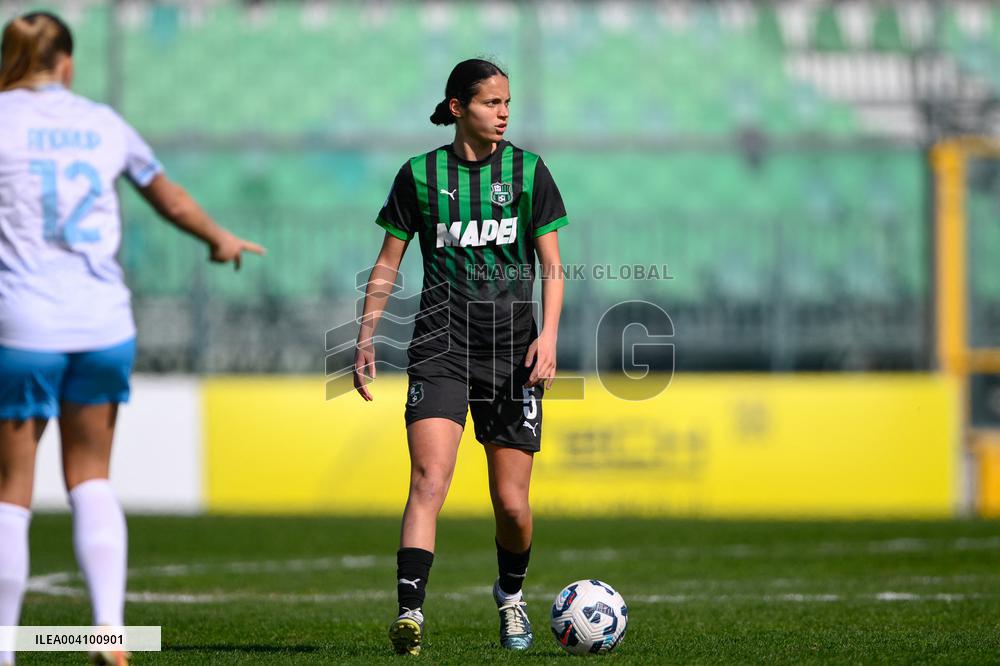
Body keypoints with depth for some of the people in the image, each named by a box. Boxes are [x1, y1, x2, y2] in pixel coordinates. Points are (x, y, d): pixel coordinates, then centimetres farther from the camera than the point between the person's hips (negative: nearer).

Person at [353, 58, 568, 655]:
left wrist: (549, 335, -8)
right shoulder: (420, 175, 4)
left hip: (513, 347, 1)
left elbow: (552, 265, 5)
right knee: (429, 480, -20)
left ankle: (511, 595, 32)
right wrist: (366, 337, 4)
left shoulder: (528, 171, 5)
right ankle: (410, 612, -27)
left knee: (512, 503, 3)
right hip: (443, 343, -1)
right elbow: (389, 263, 10)